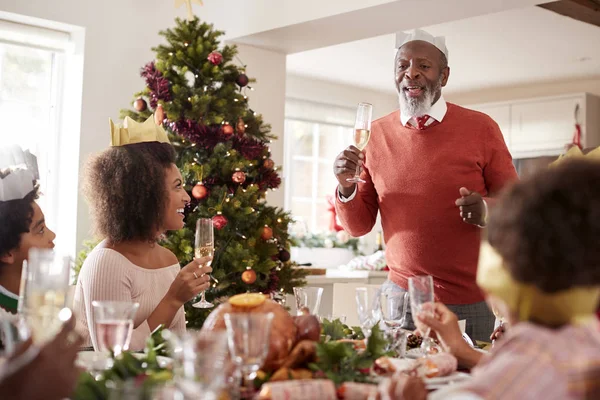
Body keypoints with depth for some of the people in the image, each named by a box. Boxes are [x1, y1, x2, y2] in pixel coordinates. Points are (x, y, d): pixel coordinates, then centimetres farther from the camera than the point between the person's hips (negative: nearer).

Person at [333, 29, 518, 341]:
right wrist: (346, 186, -12)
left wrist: (486, 211, -20)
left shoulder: (481, 128, -4)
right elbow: (358, 226, 7)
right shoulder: (376, 134, 3)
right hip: (399, 295, 2)